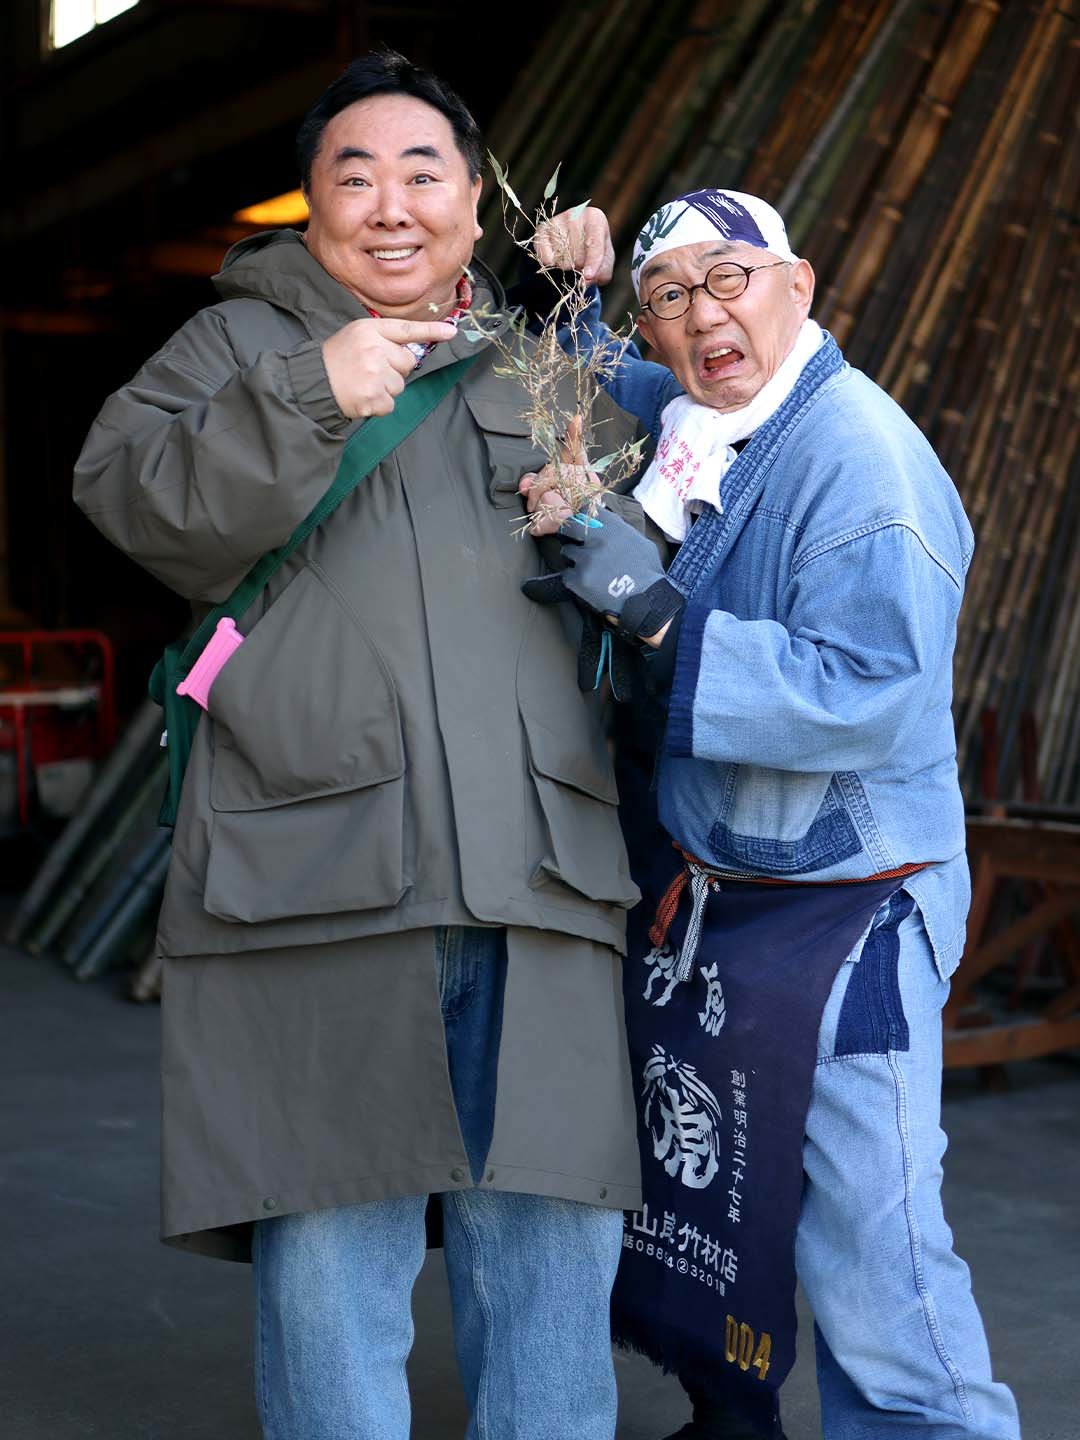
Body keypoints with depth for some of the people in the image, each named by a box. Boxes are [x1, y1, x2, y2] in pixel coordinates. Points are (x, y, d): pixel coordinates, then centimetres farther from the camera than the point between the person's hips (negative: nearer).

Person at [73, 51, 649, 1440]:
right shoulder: (241, 343, 12)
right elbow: (129, 496, -5)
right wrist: (310, 393, -14)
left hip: (536, 882, 4)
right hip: (318, 870, -3)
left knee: (552, 1250, 7)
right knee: (330, 1256, -2)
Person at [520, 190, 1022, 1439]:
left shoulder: (861, 457, -20)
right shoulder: (687, 418, 5)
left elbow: (868, 695, -29)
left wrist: (661, 619, -31)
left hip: (843, 922, -9)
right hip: (697, 891, 9)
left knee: (869, 1252, -10)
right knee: (693, 1193, 22)